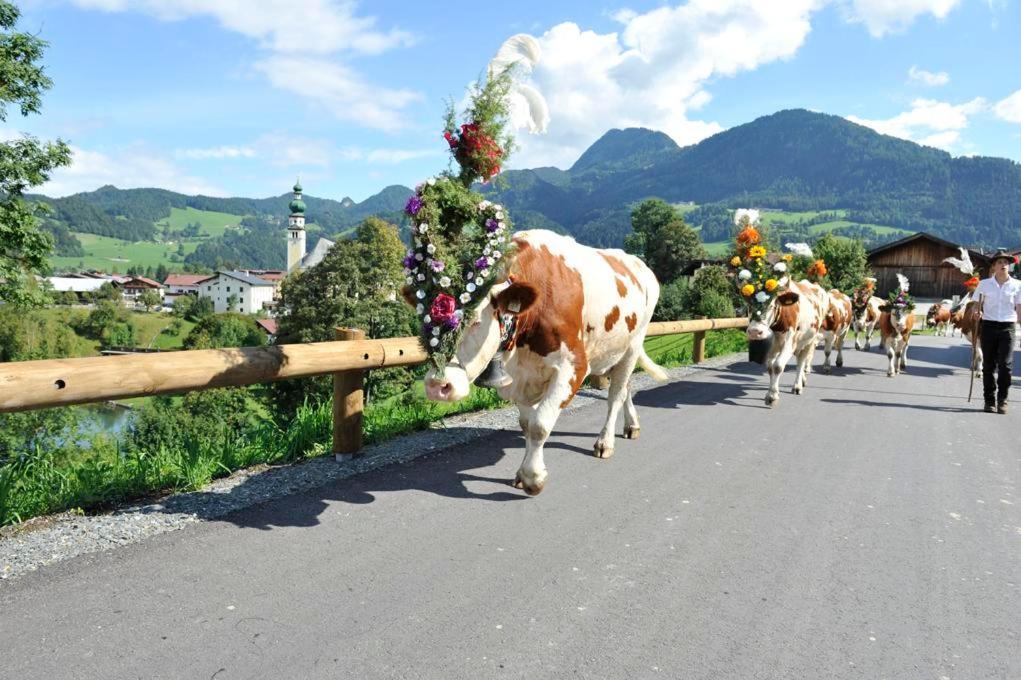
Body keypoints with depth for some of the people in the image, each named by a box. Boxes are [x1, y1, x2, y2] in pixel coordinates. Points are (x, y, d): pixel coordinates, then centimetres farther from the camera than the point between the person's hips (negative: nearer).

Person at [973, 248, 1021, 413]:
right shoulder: (984, 284, 5)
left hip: (1007, 327, 0)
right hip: (988, 326, 0)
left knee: (1005, 365, -7)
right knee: (989, 366, 4)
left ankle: (1002, 401, 5)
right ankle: (989, 401, 14)